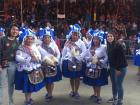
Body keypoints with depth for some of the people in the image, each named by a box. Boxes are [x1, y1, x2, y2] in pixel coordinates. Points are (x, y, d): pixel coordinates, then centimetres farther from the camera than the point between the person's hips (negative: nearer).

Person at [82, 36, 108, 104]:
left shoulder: (103, 47, -5)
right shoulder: (90, 48, 11)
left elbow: (106, 57, -8)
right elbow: (84, 56, 10)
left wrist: (100, 61, -18)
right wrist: (90, 59, -6)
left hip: (99, 67, -5)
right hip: (91, 67, 5)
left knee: (98, 82, -2)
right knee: (92, 81, 12)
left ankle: (98, 96, 13)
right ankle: (95, 94, 31)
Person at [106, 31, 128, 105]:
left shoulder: (118, 45, -17)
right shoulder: (108, 46, 6)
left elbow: (121, 58, -19)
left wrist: (118, 69, -19)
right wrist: (110, 66, 7)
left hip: (120, 68, -7)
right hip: (112, 68, 7)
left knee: (119, 84, -3)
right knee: (114, 84, 15)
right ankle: (114, 99, 29)